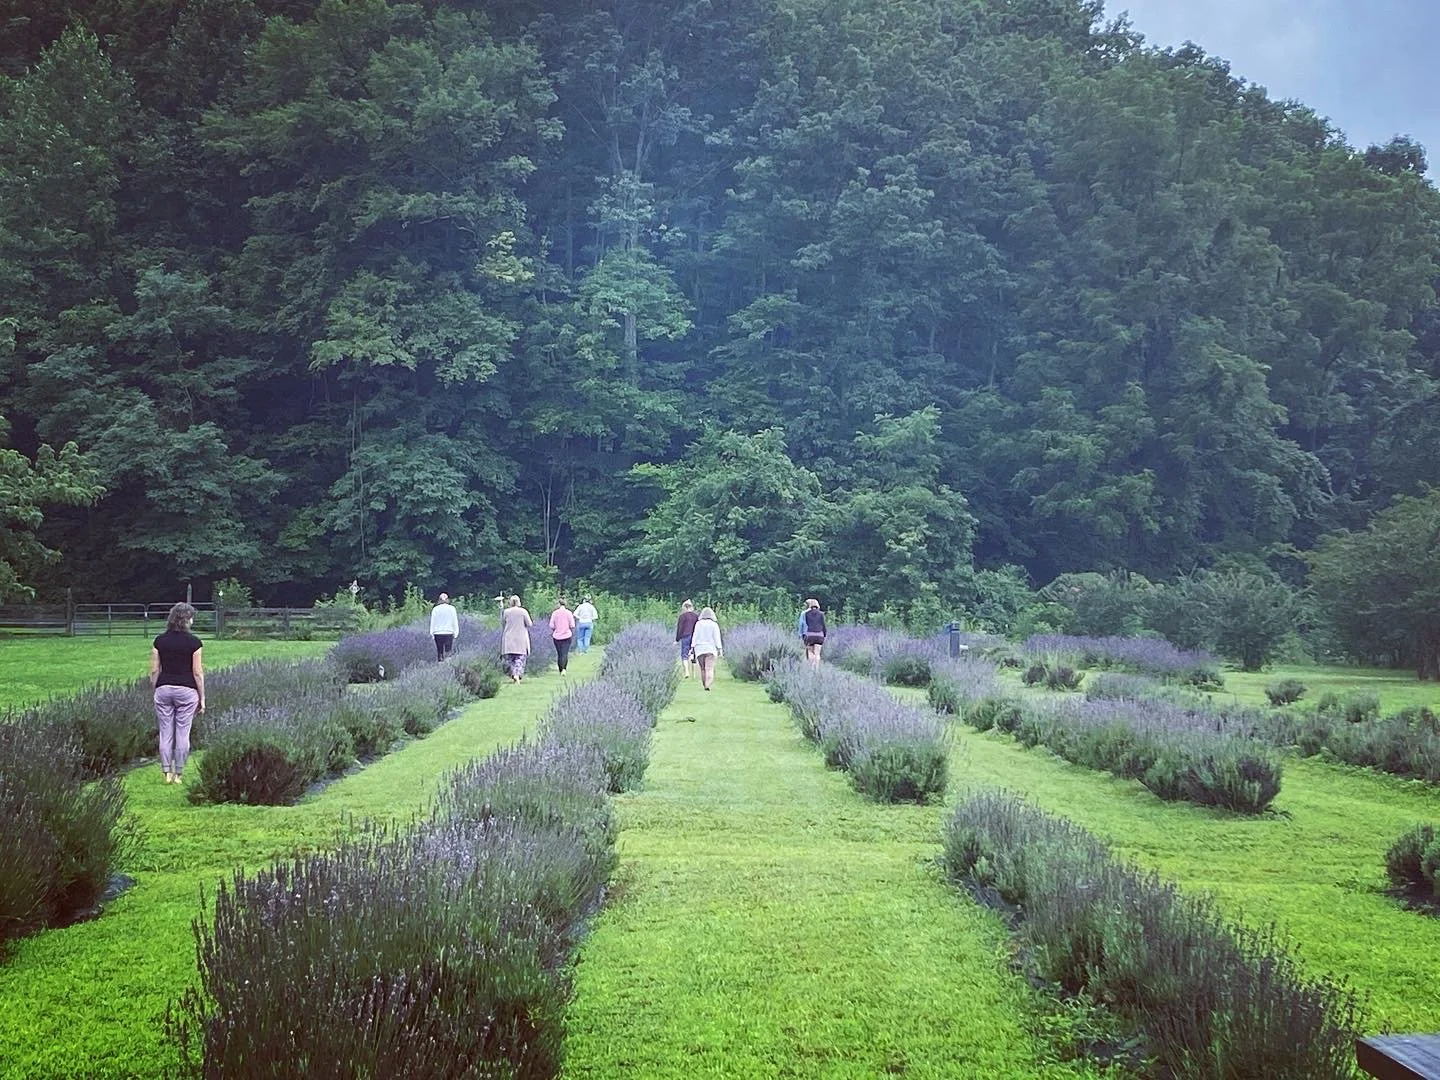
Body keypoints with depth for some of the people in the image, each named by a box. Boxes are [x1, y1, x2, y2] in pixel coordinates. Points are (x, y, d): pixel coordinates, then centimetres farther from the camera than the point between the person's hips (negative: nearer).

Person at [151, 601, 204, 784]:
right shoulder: (193, 642, -7)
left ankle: (167, 772, 5)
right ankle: (178, 774, 6)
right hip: (186, 690, -3)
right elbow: (197, 672, -6)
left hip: (163, 689, 3)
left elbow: (154, 670, 3)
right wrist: (202, 697, 1)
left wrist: (155, 692, 14)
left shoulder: (159, 641, 2)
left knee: (165, 733, 7)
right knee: (182, 734, 3)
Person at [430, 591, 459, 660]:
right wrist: (456, 633, 7)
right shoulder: (452, 608, -2)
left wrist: (431, 633, 11)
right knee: (448, 652, -3)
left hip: (438, 633, 1)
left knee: (438, 652, 10)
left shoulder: (435, 609, 0)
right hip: (449, 633, -1)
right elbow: (455, 622, 1)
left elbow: (432, 622, 4)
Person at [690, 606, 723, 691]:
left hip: (699, 648, 2)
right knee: (710, 668, -10)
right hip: (710, 648, -2)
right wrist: (720, 649, 0)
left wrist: (692, 647, 3)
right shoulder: (714, 625, -1)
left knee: (702, 669, 11)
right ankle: (708, 685, -26)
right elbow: (717, 638, -3)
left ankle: (705, 685, 11)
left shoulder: (698, 624, 3)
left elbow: (695, 636, 1)